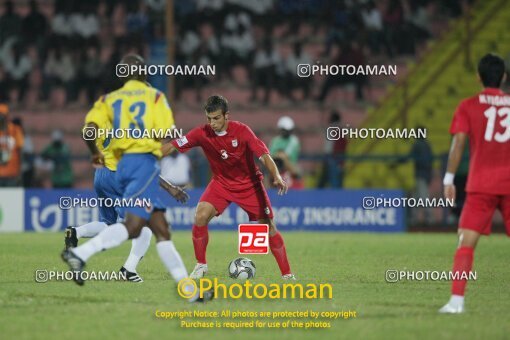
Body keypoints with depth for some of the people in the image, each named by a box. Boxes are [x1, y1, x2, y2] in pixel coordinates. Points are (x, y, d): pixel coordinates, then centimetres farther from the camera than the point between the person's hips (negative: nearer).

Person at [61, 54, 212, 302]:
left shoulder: (109, 99, 14)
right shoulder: (154, 96, 4)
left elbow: (91, 129, -1)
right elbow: (166, 135, -6)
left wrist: (95, 154, 16)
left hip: (123, 163, 6)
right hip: (145, 162, -6)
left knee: (161, 230, 7)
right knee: (132, 225, -16)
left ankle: (190, 291, 6)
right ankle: (79, 254, -32)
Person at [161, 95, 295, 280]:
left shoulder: (241, 131, -23)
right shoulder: (202, 133, -17)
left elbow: (264, 155, -27)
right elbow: (172, 146, -13)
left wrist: (277, 177, -42)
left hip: (249, 184, -2)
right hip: (221, 183, 2)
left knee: (269, 227, -6)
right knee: (201, 216, -21)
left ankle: (287, 273, 8)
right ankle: (201, 265, -2)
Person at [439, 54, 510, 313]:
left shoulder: (468, 106, 2)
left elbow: (458, 142, -6)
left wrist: (449, 179, -1)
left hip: (481, 186, -2)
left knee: (466, 243, -5)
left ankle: (457, 300, -17)